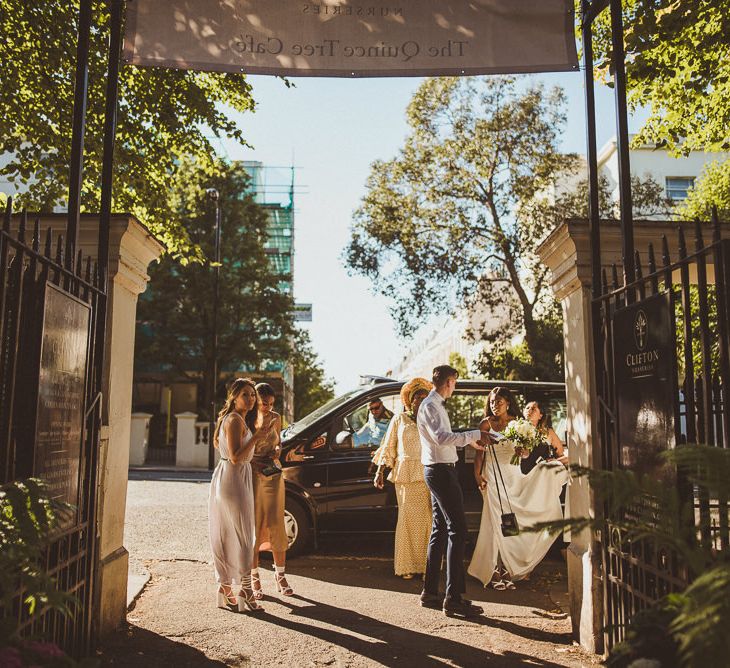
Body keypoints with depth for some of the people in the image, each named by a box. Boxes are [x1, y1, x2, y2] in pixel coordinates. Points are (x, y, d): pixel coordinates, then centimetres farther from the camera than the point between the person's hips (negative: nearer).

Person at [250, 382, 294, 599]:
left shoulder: (275, 418, 4)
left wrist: (277, 450, -2)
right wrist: (256, 463, -19)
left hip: (273, 476, 3)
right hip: (251, 477, -3)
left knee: (276, 526, 4)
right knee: (253, 526, 3)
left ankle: (281, 577, 15)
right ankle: (254, 579, 13)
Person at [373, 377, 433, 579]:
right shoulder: (399, 420, 11)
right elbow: (388, 448, 11)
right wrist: (380, 472, 3)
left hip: (430, 476, 1)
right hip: (406, 476, -1)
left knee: (428, 521, -2)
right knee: (409, 519, -3)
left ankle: (427, 564, 8)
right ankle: (408, 566, 5)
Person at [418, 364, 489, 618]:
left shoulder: (435, 405, 18)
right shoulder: (430, 406, -14)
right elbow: (441, 437, -28)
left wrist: (469, 440, 32)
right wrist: (474, 434, -23)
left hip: (440, 471, 11)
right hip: (440, 470, -11)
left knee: (440, 530, 13)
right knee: (457, 529, -12)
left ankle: (430, 592, 19)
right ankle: (453, 597, -12)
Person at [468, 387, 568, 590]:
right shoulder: (486, 424, 0)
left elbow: (524, 451, 10)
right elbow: (479, 452, -3)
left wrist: (522, 450, -13)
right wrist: (477, 475, -14)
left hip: (513, 473, 3)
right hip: (493, 474, -3)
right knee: (496, 520, -7)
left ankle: (507, 570, 12)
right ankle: (495, 572, -1)